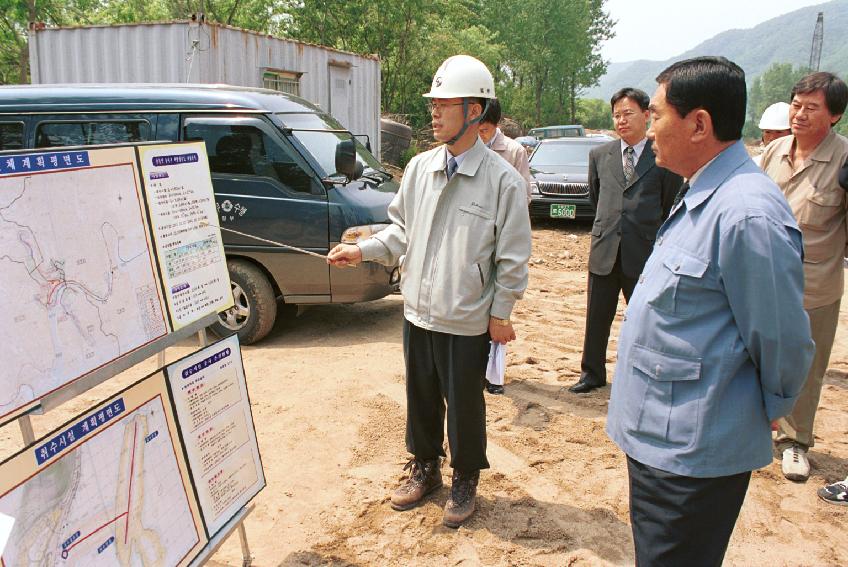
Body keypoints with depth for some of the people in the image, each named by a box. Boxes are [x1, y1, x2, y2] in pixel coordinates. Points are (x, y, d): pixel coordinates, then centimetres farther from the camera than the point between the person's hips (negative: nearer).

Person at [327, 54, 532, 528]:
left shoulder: (503, 180, -13)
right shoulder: (420, 168, 2)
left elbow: (512, 256, -8)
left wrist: (501, 313, -6)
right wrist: (362, 251, -3)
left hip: (468, 322, -4)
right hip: (418, 312, 5)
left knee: (464, 405, 12)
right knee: (421, 398, 19)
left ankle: (465, 482, 36)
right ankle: (425, 468, 43)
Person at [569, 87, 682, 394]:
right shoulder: (600, 155, 7)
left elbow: (670, 207, 6)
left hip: (644, 254, -3)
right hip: (604, 252, 3)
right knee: (596, 319, 11)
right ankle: (592, 373, 28)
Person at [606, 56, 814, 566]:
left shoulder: (748, 213, -26)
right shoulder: (701, 196, 8)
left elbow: (784, 341, -20)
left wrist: (768, 411, -3)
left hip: (691, 452, -10)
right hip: (659, 435, 10)